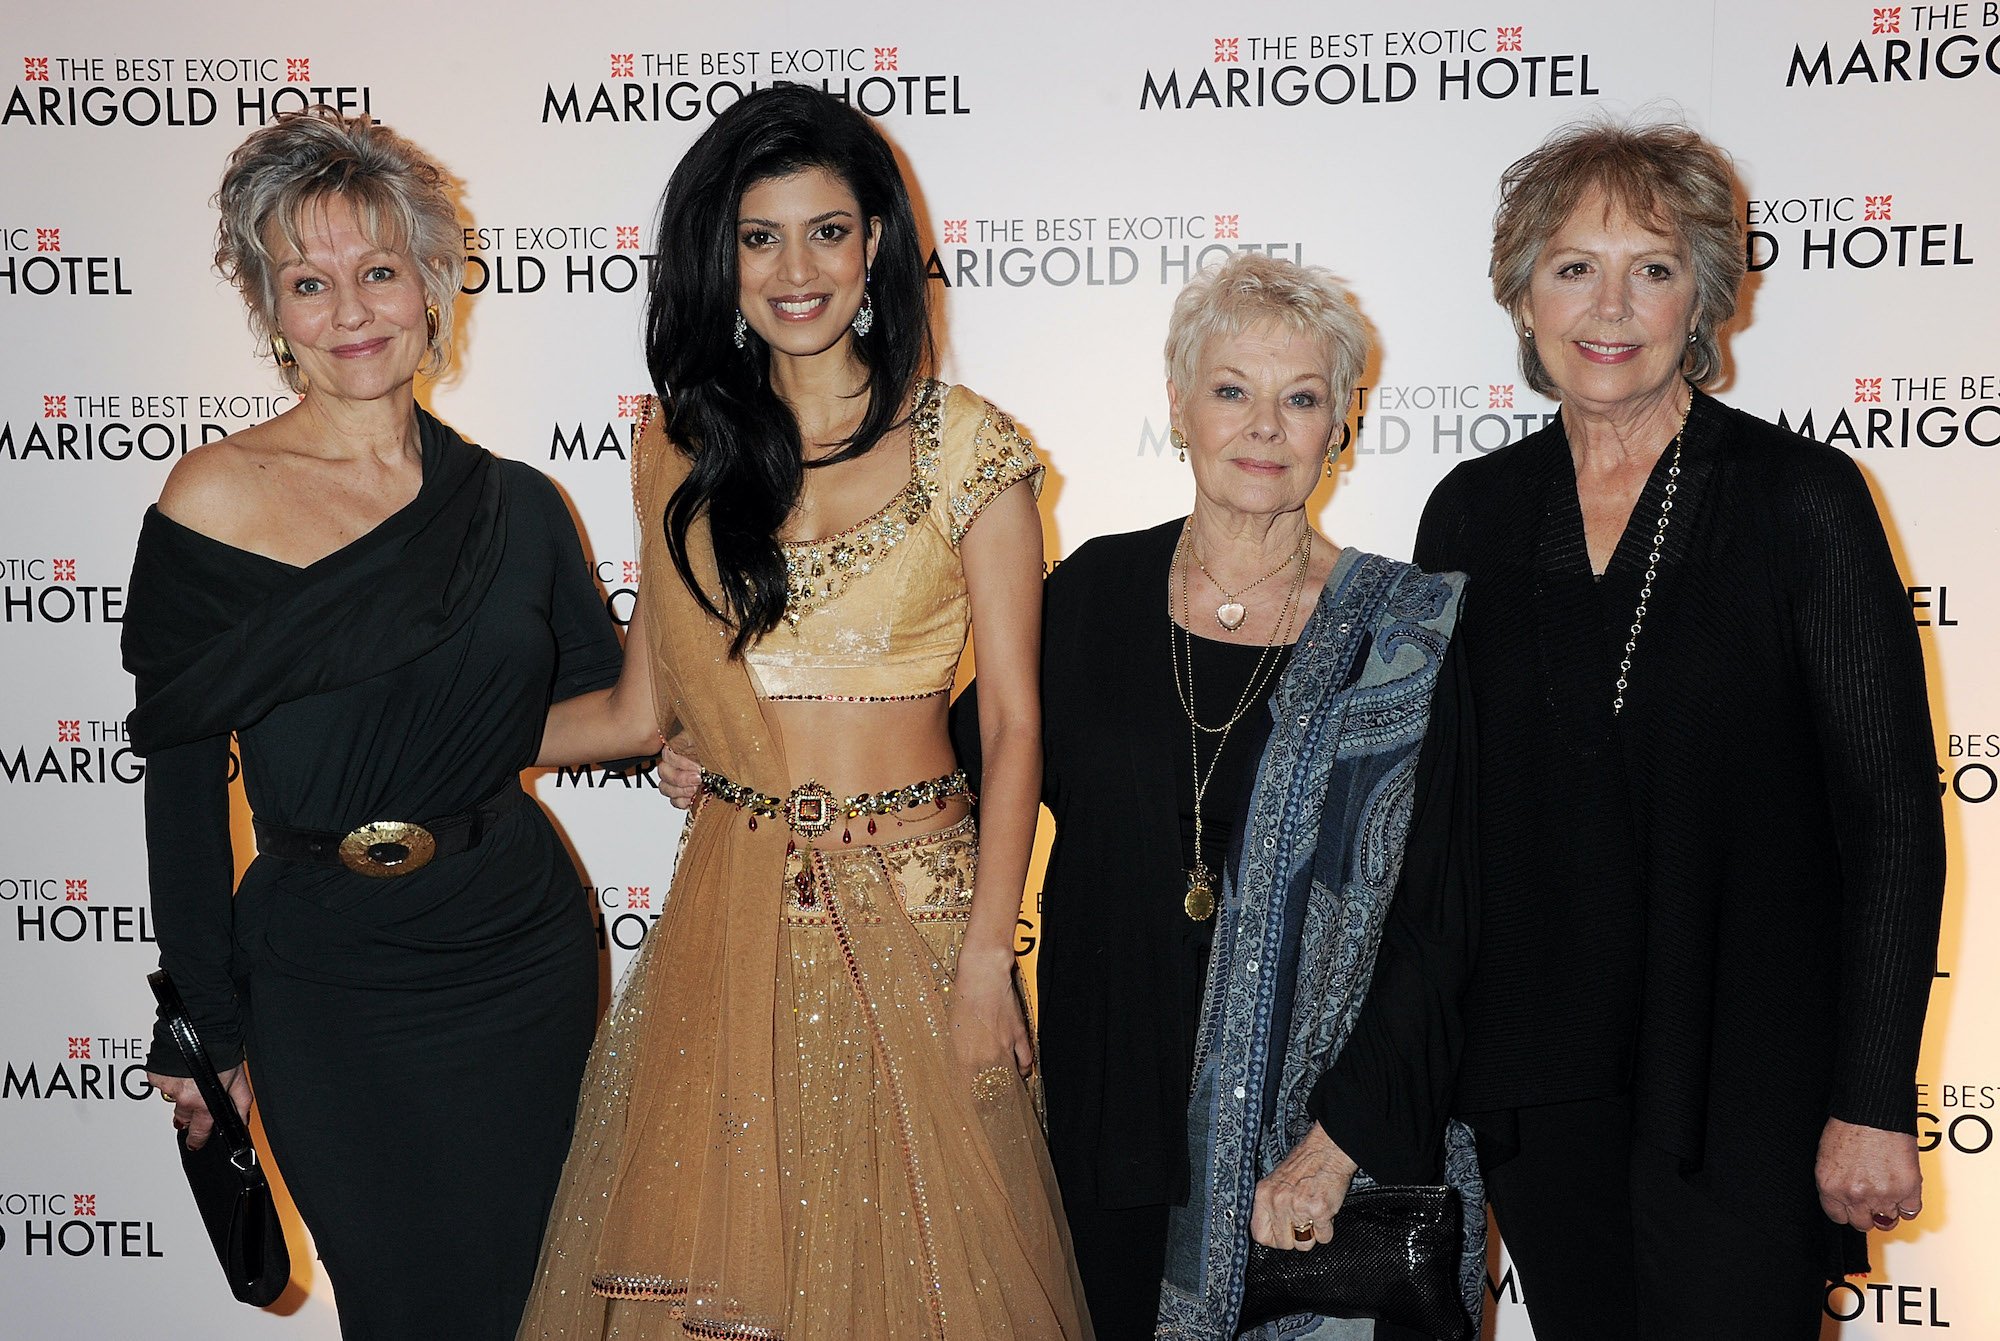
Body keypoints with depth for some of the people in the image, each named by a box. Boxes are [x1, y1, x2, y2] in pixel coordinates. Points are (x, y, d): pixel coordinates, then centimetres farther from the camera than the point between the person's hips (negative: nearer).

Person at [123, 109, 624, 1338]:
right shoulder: (217, 499, -8)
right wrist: (208, 1028, -3)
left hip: (521, 957, 3)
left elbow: (604, 701, 13)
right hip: (328, 986, -2)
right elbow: (183, 778, -5)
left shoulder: (516, 505, 0)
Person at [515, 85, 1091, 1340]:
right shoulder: (684, 452, 6)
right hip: (734, 911, 3)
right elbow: (642, 707, 8)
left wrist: (985, 961, -10)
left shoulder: (964, 446, -4)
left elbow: (1015, 719, -5)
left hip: (911, 906, -2)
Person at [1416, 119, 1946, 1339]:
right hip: (1536, 1085, 4)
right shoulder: (1473, 514, 4)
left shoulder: (1801, 498, -7)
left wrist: (1874, 1104, -11)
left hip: (1743, 1096, -3)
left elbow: (1893, 817, -8)